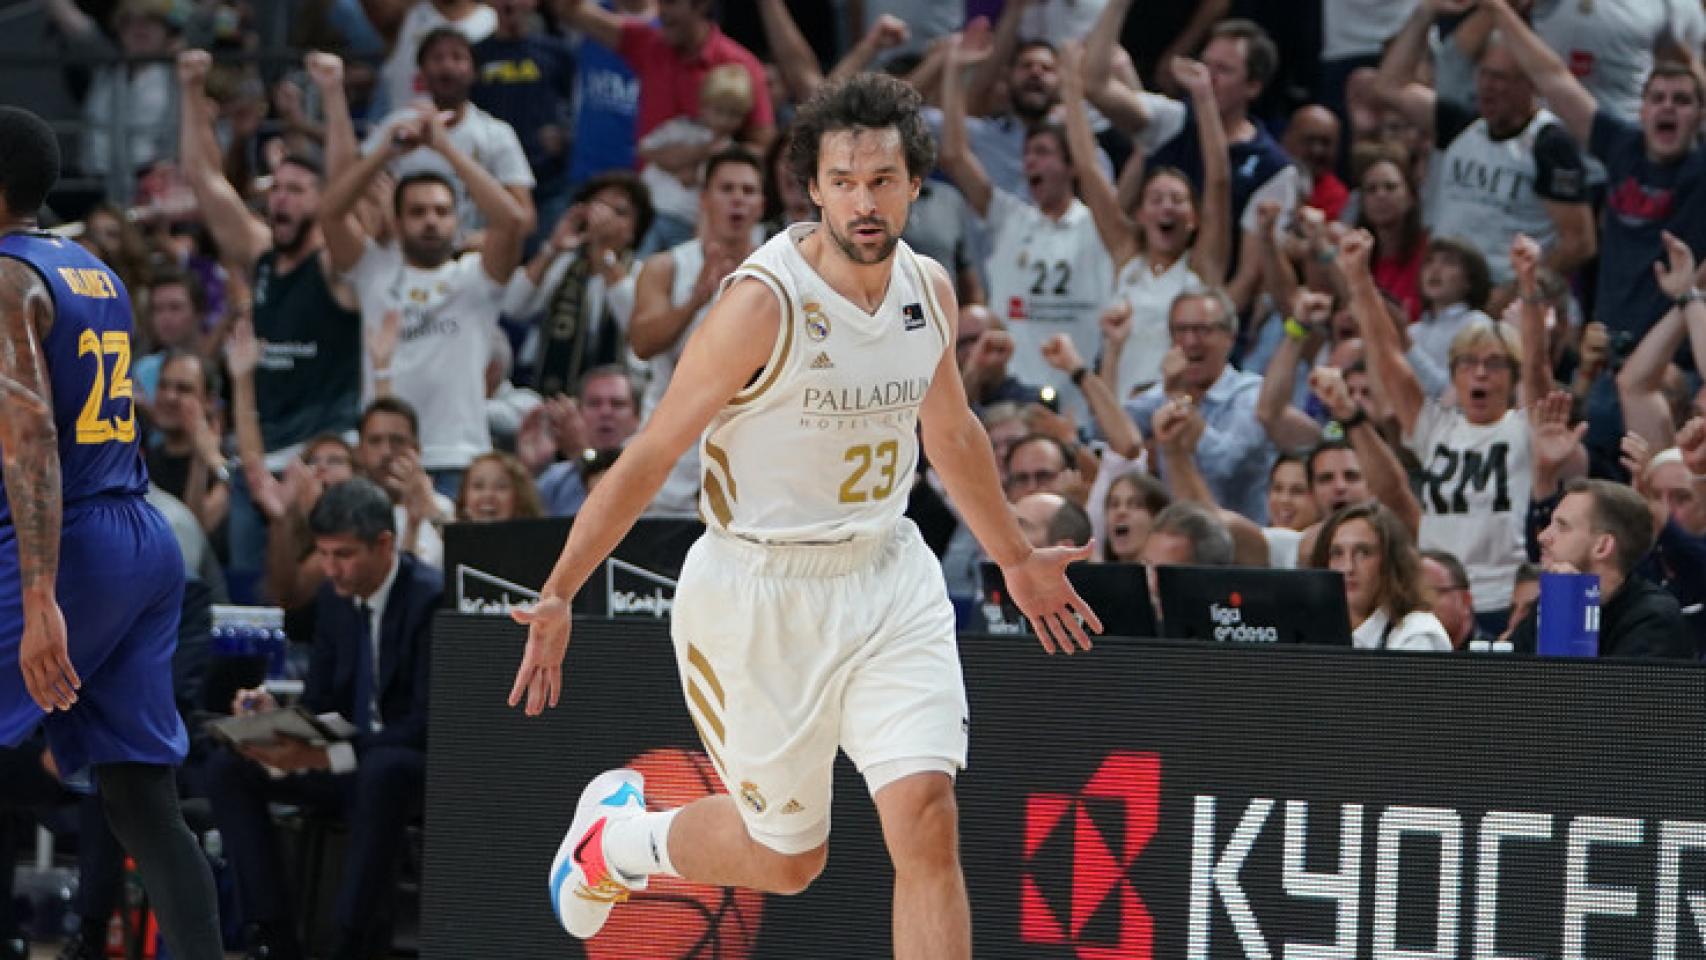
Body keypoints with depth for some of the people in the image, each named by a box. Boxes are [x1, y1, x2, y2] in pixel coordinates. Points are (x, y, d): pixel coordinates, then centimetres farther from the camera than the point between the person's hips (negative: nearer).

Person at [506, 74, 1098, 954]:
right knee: (787, 857, 8)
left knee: (925, 816, -13)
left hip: (891, 581, 5)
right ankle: (619, 835, 40)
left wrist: (1015, 559, 32)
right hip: (762, 595, -5)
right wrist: (557, 595, -16)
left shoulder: (930, 291, 1)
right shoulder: (764, 304, -19)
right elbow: (650, 456, -13)